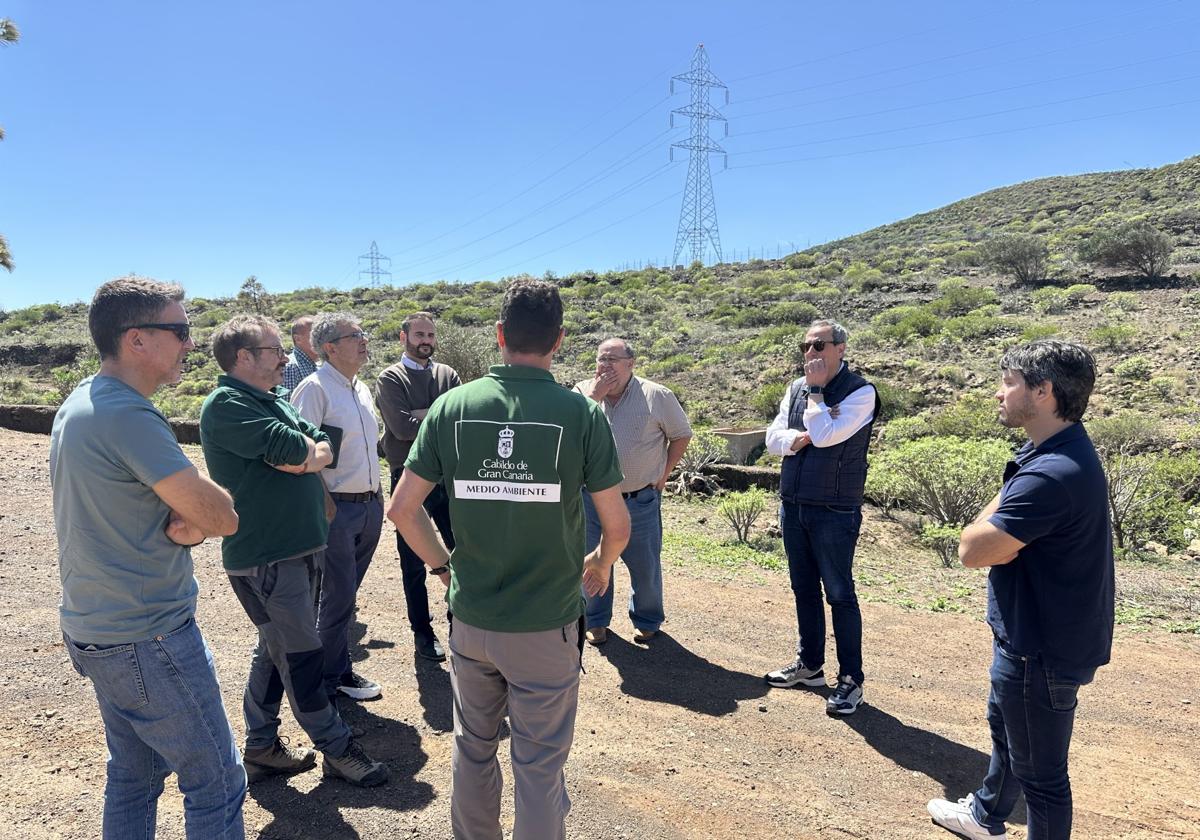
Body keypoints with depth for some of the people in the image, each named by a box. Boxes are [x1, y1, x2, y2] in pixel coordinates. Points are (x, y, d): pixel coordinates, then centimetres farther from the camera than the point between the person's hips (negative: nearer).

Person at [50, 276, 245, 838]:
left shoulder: (78, 403, 7)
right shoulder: (129, 416, -24)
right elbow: (223, 517, -23)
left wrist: (184, 520, -10)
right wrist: (198, 517, -2)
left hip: (92, 629, 10)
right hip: (148, 639, -10)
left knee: (133, 775, 22)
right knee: (217, 782, 4)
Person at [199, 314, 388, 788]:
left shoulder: (278, 399, 14)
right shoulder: (226, 404, -14)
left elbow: (324, 451, 5)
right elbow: (291, 450, -24)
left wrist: (300, 456, -14)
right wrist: (307, 450, -3)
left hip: (297, 547, 9)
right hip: (265, 557, -9)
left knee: (275, 650, 18)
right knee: (302, 657, 1)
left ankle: (261, 748, 32)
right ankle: (337, 749, 14)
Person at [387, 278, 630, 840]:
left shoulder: (453, 406, -6)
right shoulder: (580, 413, -13)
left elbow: (401, 509, -5)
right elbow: (617, 525, -9)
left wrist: (442, 565, 11)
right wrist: (600, 565, 12)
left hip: (470, 617, 3)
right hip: (546, 623, -3)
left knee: (473, 748, 23)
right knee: (540, 766, 13)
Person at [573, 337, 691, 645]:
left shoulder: (657, 396, -8)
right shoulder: (583, 392, -2)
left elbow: (681, 435, 3)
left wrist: (664, 473, 0)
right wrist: (593, 396, -21)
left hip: (641, 501, -2)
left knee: (645, 565, 12)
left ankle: (647, 621, 34)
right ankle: (596, 620, 35)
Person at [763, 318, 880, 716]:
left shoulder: (860, 392, -12)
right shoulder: (796, 388, 7)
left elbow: (824, 434, -24)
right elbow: (773, 439, 4)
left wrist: (816, 389, -14)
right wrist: (798, 438, -15)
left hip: (834, 512, -6)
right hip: (793, 506, 6)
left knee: (839, 594, 1)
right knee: (804, 588, 17)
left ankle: (851, 679, 14)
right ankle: (809, 663, 32)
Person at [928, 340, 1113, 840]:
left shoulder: (1052, 474, -32)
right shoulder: (1057, 453, 4)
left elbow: (972, 550, -27)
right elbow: (1001, 544, 5)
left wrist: (993, 516, -10)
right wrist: (999, 535, -16)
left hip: (1043, 650, -11)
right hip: (1031, 634, 11)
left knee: (1039, 770, 9)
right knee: (1005, 728, 30)